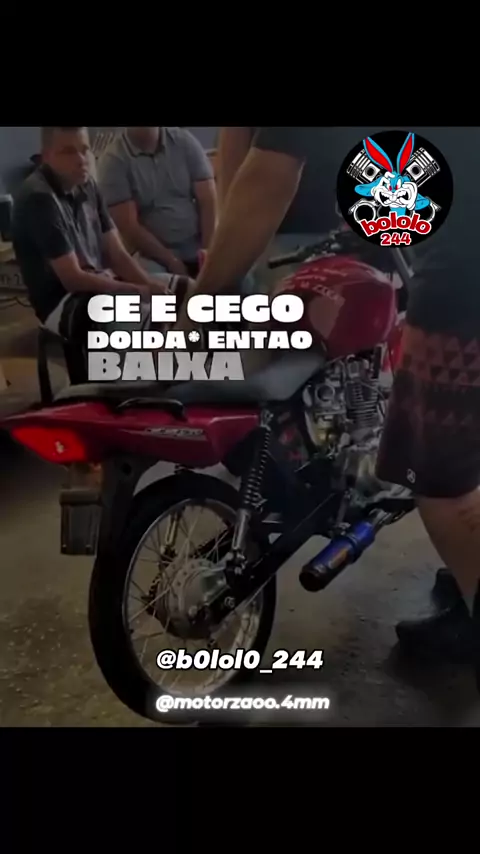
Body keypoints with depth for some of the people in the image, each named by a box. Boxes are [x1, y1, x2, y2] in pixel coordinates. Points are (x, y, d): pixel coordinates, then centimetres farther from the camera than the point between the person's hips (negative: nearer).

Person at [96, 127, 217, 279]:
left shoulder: (184, 141, 4)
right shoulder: (113, 160, -6)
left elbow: (208, 201, 0)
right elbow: (129, 227, -9)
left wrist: (207, 251, -13)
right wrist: (172, 262, -12)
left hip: (198, 250, 3)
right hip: (153, 256, -3)